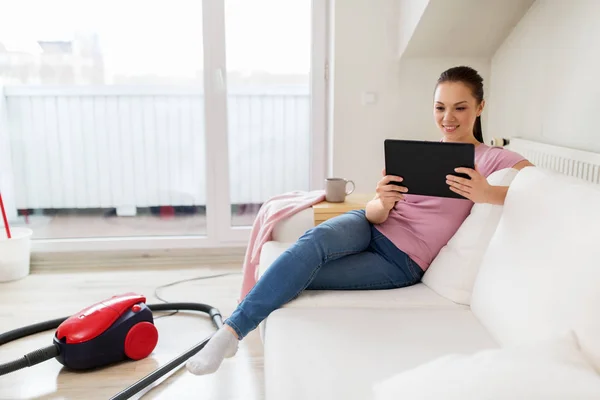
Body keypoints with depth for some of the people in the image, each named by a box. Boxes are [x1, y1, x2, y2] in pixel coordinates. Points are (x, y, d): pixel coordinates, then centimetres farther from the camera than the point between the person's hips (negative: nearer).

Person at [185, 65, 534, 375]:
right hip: (370, 228, 3)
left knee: (302, 276, -25)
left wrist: (487, 194, -37)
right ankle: (230, 330, -29)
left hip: (401, 262, -3)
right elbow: (374, 213, 2)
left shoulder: (494, 160, -2)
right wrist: (382, 202, -23)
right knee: (314, 241, -31)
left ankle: (234, 332, -13)